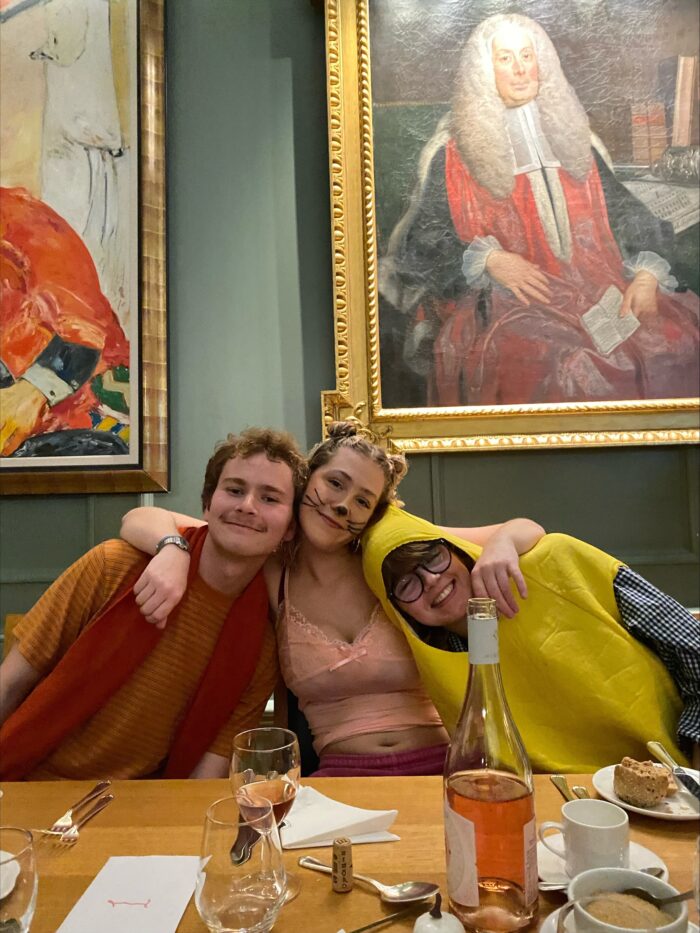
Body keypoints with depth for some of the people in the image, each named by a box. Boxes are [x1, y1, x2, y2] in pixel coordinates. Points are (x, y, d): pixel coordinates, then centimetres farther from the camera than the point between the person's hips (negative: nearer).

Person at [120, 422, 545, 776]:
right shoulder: (272, 576, 1)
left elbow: (527, 531, 2)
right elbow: (141, 519, 1)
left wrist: (500, 544, -22)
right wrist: (174, 551, -22)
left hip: (441, 765, 0)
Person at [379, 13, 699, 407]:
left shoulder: (571, 138, 20)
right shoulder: (455, 153, 8)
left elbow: (624, 212, 16)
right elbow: (422, 240, 1)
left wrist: (646, 274, -4)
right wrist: (488, 259, -16)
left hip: (597, 287, 5)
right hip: (502, 298, -4)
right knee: (569, 369, -36)